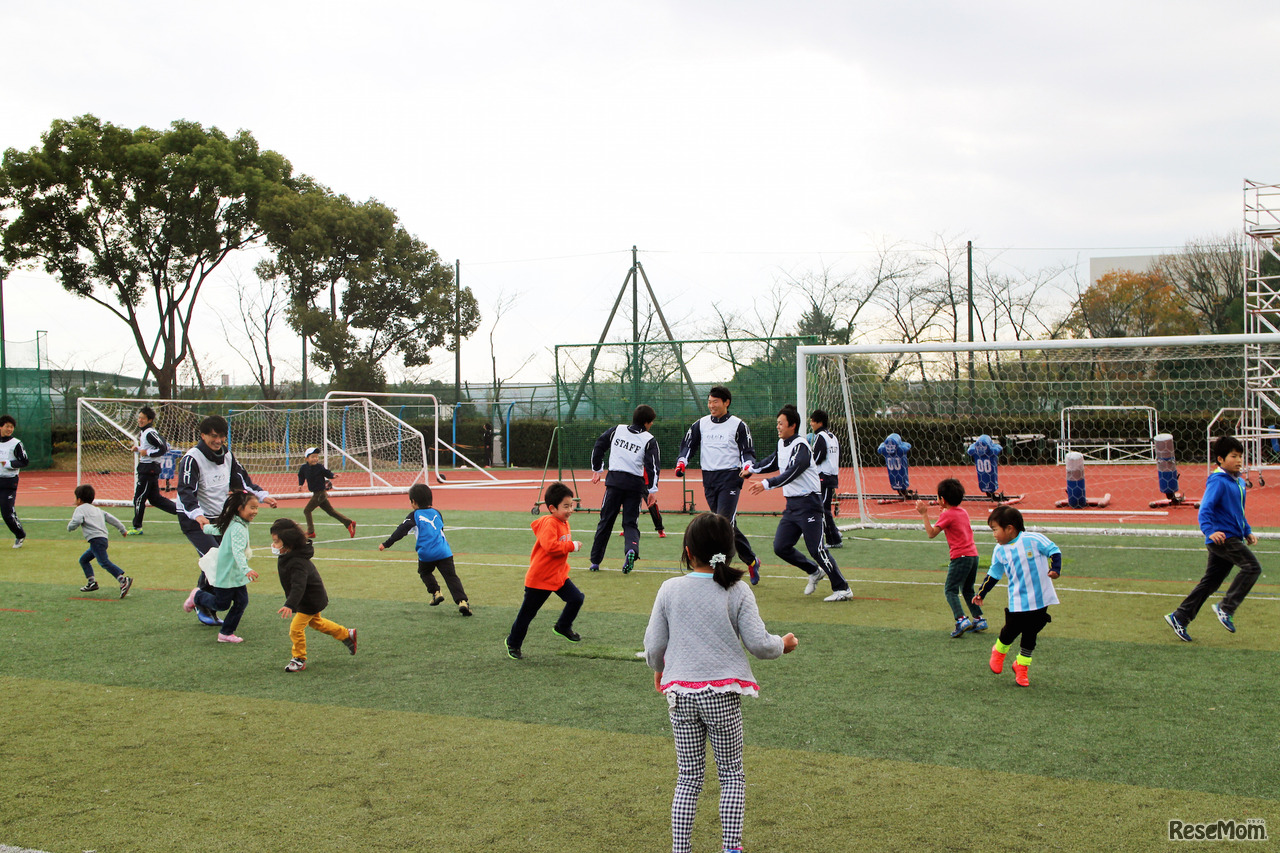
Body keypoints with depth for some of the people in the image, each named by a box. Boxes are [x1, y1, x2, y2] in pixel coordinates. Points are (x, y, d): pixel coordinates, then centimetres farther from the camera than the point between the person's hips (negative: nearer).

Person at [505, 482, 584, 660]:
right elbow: (550, 546, -36)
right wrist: (572, 546, -28)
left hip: (559, 575, 8)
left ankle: (563, 627, 16)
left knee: (577, 598, -7)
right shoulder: (549, 523, -22)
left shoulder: (564, 523, 7)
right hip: (540, 578, -8)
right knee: (527, 613, 5)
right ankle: (513, 643, 23)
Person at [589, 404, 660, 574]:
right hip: (635, 484, -2)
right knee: (631, 523, 6)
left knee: (605, 521, 10)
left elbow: (598, 446, 13)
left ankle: (595, 561, 13)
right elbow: (652, 465, -9)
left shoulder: (617, 430, 9)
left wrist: (597, 469, 23)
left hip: (614, 480, 2)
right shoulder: (649, 440, 0)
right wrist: (652, 490, -8)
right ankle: (632, 549, -26)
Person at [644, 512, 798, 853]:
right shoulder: (737, 591, -4)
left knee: (688, 776, 12)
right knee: (732, 774, 13)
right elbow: (758, 643, -6)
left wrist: (658, 669, 25)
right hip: (721, 693, -2)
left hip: (680, 694, 2)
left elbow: (653, 645, 4)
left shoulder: (669, 589, 0)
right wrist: (783, 644, 15)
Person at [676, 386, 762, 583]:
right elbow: (688, 445, 9)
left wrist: (747, 466, -20)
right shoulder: (700, 424, 11)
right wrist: (682, 462, -11)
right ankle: (751, 560, 23)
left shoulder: (738, 425, -1)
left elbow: (748, 451, 0)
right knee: (729, 526, 9)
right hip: (708, 480, 5)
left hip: (730, 479, -5)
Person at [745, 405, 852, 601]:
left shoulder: (800, 446, -15)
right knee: (780, 547, 3)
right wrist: (752, 468, 21)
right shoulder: (782, 444, 12)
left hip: (808, 504, -9)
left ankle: (842, 589, 0)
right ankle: (814, 572, 23)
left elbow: (791, 473, -29)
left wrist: (766, 484, -37)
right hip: (791, 504, 9)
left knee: (817, 549, -10)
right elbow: (772, 463, 32)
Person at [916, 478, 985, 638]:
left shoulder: (947, 515, -10)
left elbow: (931, 533, -13)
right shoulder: (963, 512, 13)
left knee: (950, 590, -6)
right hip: (973, 554, 8)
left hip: (960, 557, -8)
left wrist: (924, 514, -10)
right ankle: (979, 619, 18)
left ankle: (961, 620, -20)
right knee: (968, 590, 20)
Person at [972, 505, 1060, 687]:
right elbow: (993, 574, 13)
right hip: (1017, 602, 2)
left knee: (1030, 635, 6)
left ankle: (1022, 666, 25)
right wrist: (981, 593, 15)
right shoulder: (1000, 551, 2)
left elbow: (1054, 551, -7)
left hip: (1041, 599, -2)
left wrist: (1055, 569, -24)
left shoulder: (1034, 539, -12)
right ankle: (999, 651, 33)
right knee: (1011, 630, 1)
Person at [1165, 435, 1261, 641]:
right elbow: (1205, 508, -21)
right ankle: (1226, 608, -12)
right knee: (1252, 566, -18)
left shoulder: (1239, 482, 16)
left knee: (1210, 583, 9)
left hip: (1232, 539, 9)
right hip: (1222, 537, -9)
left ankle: (1179, 618, 13)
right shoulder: (1218, 481, -12)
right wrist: (1209, 531, -34)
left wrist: (1247, 532, 24)